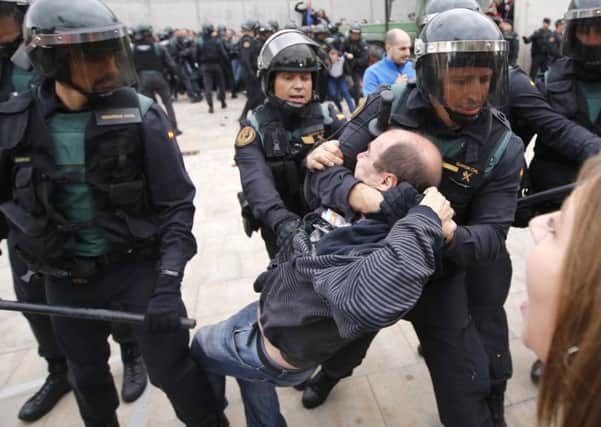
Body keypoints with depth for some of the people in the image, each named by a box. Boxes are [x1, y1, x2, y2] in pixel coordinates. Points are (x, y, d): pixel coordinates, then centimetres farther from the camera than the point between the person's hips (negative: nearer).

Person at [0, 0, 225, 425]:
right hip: (65, 278, 3)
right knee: (87, 375, 22)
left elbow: (177, 204, -13)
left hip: (137, 265, -3)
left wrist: (168, 283, -21)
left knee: (172, 369, 3)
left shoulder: (141, 117, -15)